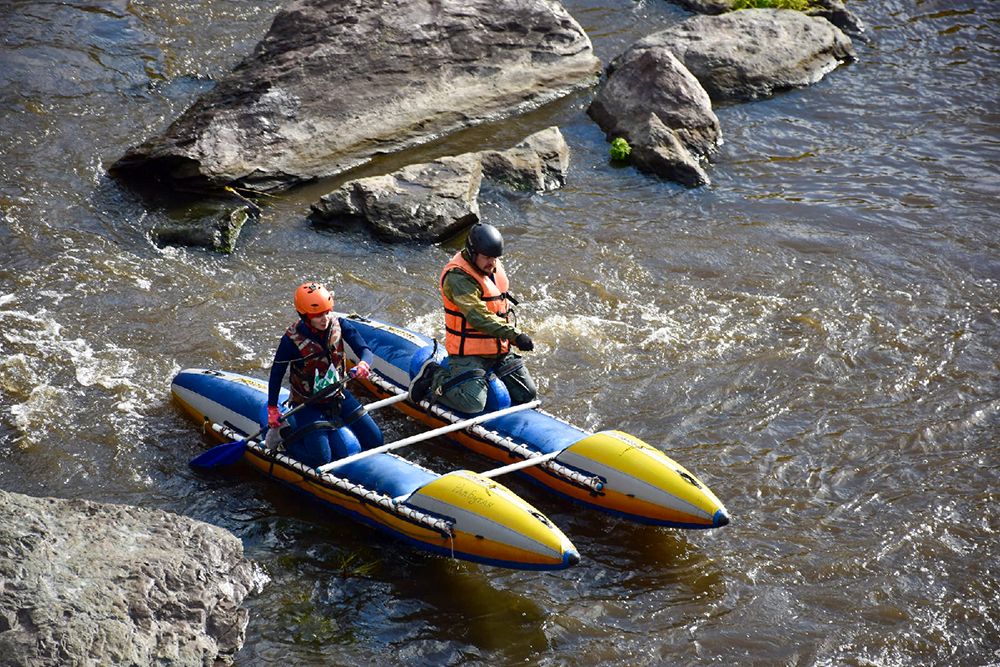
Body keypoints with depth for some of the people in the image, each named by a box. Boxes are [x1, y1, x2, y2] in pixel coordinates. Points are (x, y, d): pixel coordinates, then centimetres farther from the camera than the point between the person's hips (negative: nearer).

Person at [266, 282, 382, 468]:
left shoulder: (339, 325, -12)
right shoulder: (292, 339, -22)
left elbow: (365, 350, -16)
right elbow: (276, 373, -9)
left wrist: (364, 364, -41)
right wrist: (272, 408, -6)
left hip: (338, 396, 5)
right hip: (307, 404, -5)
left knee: (375, 442, 7)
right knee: (320, 459, -19)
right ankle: (286, 437, 9)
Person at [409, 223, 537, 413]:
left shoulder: (495, 267, 7)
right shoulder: (458, 276, -21)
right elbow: (478, 317, -31)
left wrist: (512, 332, 16)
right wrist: (514, 334, -37)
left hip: (500, 350, 8)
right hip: (468, 354, -8)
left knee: (527, 394, 4)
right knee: (472, 404, -22)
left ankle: (487, 376, 24)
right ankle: (434, 376, 2)